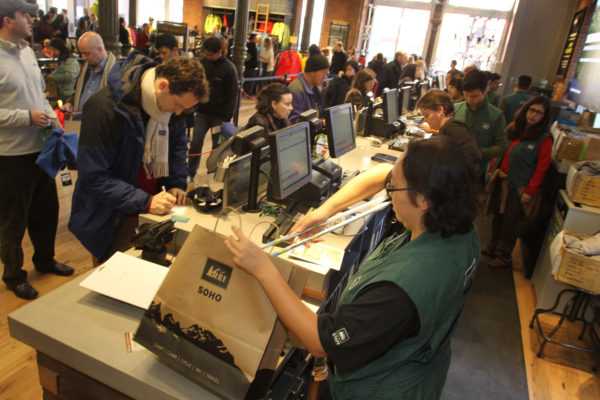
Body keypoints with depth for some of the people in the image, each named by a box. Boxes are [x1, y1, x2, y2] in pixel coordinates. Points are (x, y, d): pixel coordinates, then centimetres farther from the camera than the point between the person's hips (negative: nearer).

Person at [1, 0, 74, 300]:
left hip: (40, 148, 8)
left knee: (46, 209, 20)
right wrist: (28, 117, -20)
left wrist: (50, 114, 3)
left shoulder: (27, 51, 9)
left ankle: (45, 260, 41)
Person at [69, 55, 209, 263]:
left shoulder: (169, 101, -5)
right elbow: (94, 177, -23)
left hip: (150, 212, 5)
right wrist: (145, 202, -29)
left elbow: (178, 142, 12)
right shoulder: (105, 108, -24)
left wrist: (177, 183, -3)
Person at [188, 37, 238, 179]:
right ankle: (190, 173, 16)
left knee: (218, 146, 6)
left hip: (219, 116, -4)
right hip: (202, 112, 4)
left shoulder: (229, 68, -11)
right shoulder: (203, 62, 2)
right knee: (196, 143, 2)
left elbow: (232, 96, -10)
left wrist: (227, 118, -13)